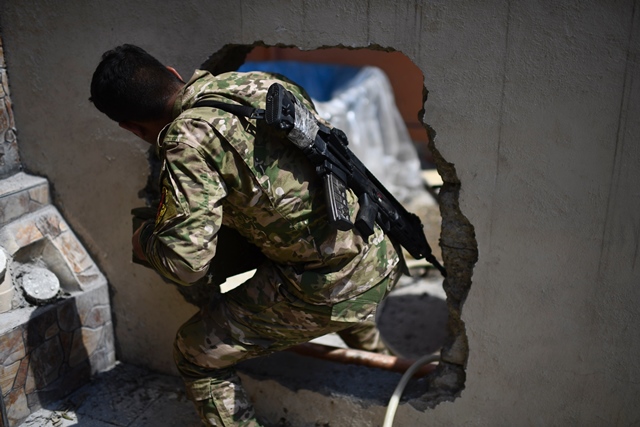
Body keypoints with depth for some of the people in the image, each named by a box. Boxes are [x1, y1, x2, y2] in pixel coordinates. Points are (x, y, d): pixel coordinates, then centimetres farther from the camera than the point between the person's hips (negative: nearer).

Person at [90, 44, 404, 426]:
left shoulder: (189, 138, -17)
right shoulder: (256, 80, 6)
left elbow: (186, 263, -20)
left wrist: (144, 240, 4)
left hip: (331, 293, -8)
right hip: (385, 256, 8)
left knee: (196, 354, 9)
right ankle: (372, 354, 60)